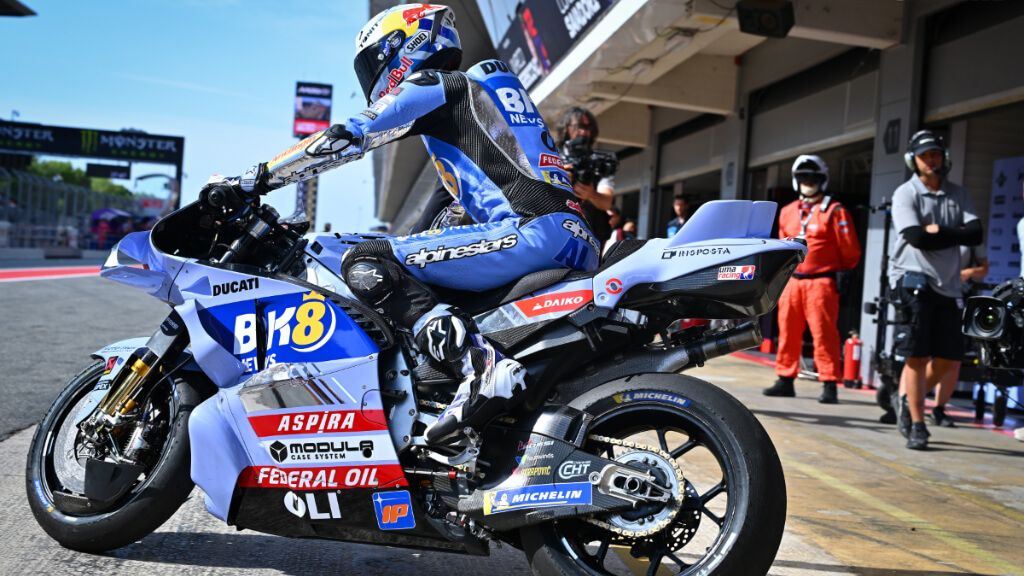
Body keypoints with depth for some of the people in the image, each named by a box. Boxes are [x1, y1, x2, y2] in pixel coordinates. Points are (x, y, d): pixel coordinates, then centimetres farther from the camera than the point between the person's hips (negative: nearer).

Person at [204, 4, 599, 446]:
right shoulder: (476, 90, 32)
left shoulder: (431, 85, 6)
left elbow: (345, 140, -1)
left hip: (535, 231, -10)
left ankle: (480, 369, -28)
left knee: (365, 265, -14)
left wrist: (251, 181, 5)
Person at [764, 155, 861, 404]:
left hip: (821, 282, -5)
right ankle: (785, 380, 16)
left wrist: (838, 271, 8)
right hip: (791, 281, 5)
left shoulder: (834, 211, -2)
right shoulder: (787, 212, 15)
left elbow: (850, 251, 0)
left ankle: (829, 385, -1)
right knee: (787, 332, 7)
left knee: (823, 334, -6)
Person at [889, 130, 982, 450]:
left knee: (949, 358, 6)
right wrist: (955, 234, -7)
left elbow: (975, 234, -3)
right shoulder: (906, 193, -2)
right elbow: (916, 237, -16)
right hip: (913, 279, -5)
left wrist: (938, 232, -14)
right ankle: (917, 425, 4)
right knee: (919, 355, -6)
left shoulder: (957, 195, 11)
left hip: (947, 284, 5)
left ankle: (906, 397, 30)